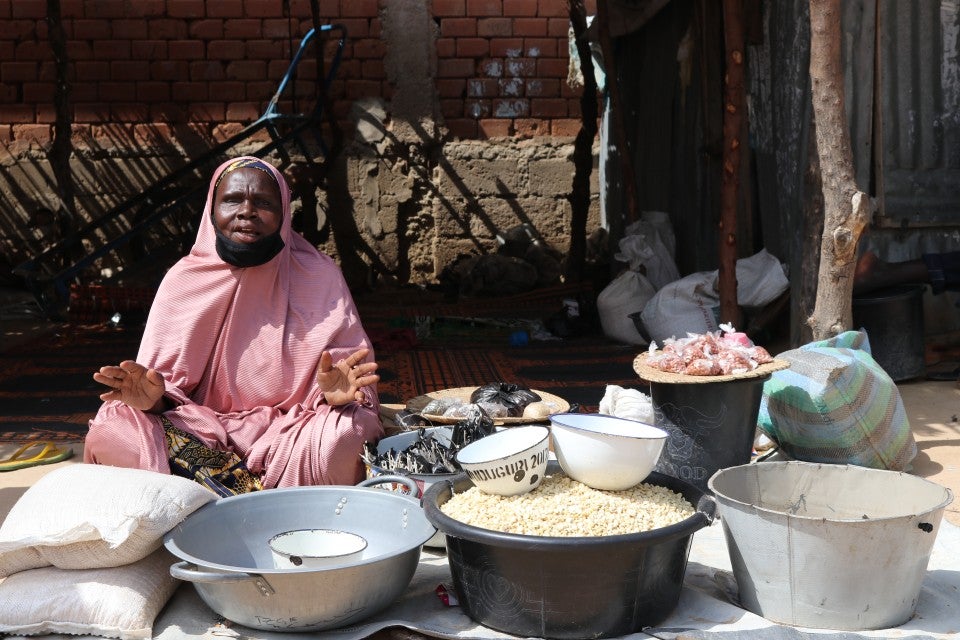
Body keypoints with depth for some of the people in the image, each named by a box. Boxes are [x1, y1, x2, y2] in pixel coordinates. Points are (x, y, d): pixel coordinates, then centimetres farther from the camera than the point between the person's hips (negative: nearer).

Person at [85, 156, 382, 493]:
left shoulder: (320, 277, 0)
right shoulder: (183, 281, 3)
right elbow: (166, 388, 1)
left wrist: (336, 391, -27)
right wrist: (151, 396, -24)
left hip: (289, 432, -2)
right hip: (200, 432, 2)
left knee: (346, 436, -34)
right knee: (109, 435, -26)